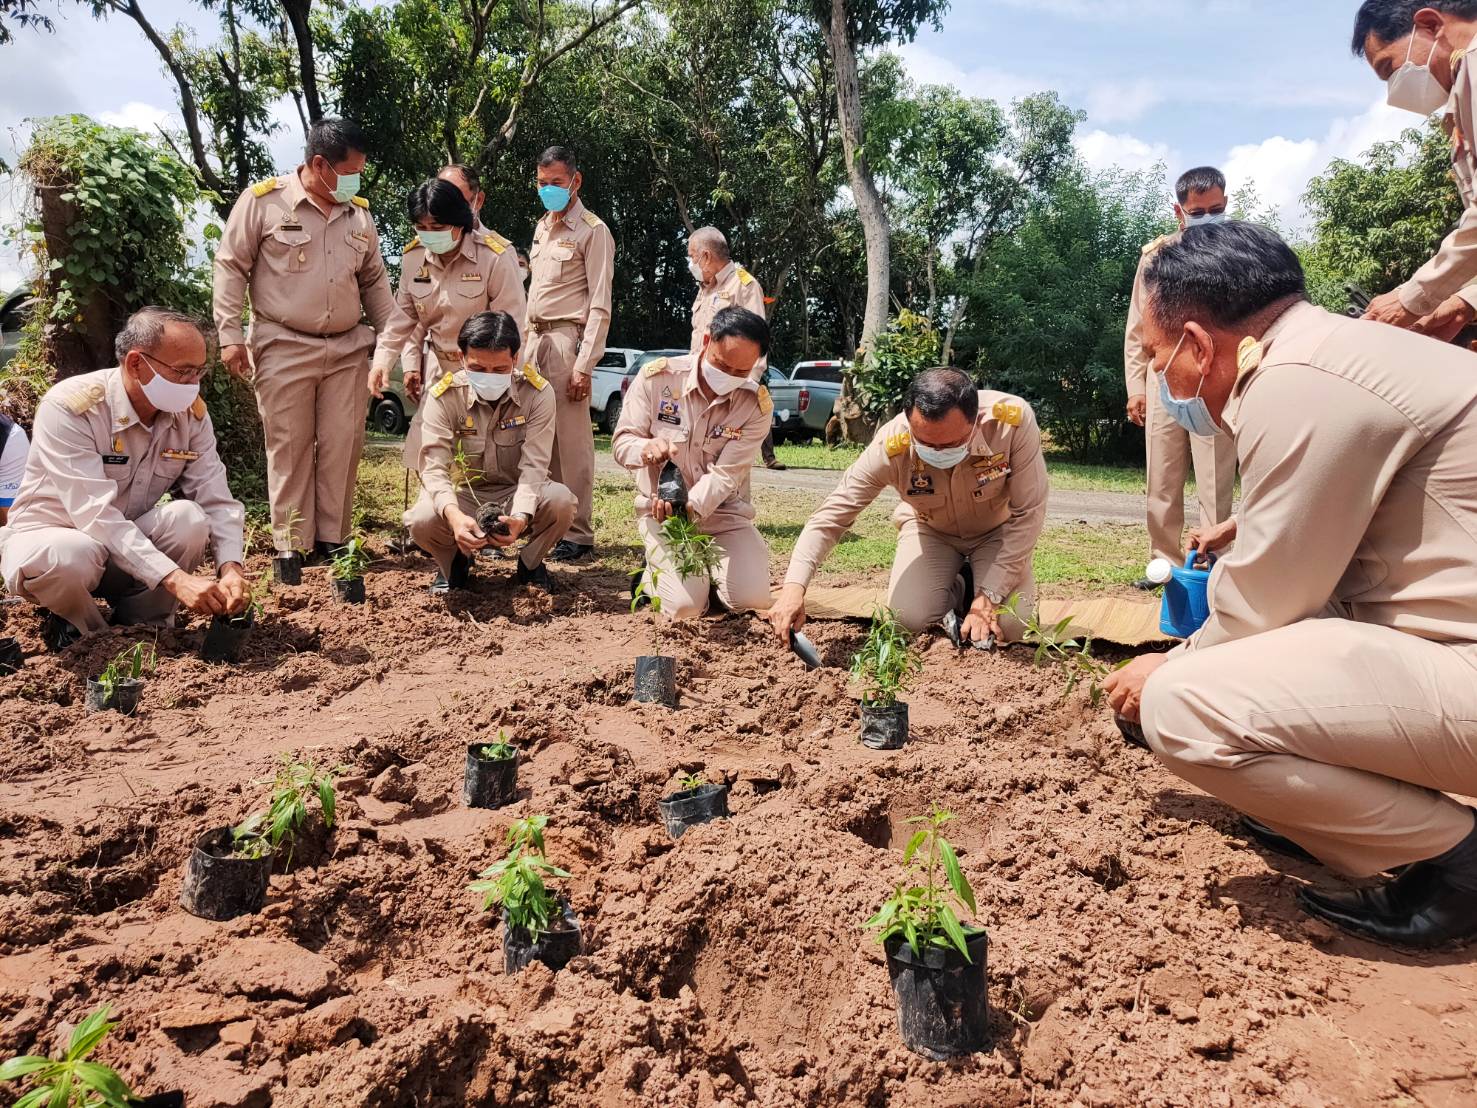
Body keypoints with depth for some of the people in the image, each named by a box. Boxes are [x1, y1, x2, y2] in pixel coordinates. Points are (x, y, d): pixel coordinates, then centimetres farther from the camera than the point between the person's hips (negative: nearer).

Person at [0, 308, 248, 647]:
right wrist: (175, 578, -42)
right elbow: (95, 513, -33)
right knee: (70, 555, -38)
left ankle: (141, 627, -3)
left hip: (131, 541, 4)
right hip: (47, 539, -4)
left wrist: (231, 567, -33)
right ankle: (86, 632, -3)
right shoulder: (69, 407, -24)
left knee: (190, 517, -25)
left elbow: (217, 503, -13)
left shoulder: (191, 412, -9)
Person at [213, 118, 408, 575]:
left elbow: (374, 281, 18)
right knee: (290, 448, 1)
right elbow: (231, 267, -2)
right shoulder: (263, 201, -4)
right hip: (284, 348, -4)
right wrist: (230, 336, -6)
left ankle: (332, 539, 14)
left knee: (342, 446, 3)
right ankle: (291, 547, 9)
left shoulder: (359, 211, 10)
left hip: (347, 349, 4)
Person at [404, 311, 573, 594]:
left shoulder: (538, 393, -16)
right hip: (465, 496, 0)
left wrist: (521, 517, -43)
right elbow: (433, 467, -25)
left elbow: (534, 465, -23)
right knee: (421, 520, -32)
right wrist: (455, 515, -47)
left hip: (519, 495, 0)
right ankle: (455, 563, 6)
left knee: (561, 500, -32)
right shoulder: (443, 396, -16)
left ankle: (530, 563, 1)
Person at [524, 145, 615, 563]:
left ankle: (578, 533, -2)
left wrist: (584, 365, -16)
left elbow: (600, 306, -9)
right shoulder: (542, 227, 19)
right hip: (536, 338, 7)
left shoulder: (592, 231, -4)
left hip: (567, 339, -7)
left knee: (572, 441, -7)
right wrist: (526, 341, 13)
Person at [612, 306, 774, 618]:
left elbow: (725, 474, -17)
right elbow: (622, 442, -8)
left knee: (753, 600, -16)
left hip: (723, 511, 2)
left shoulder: (758, 404, -10)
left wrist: (687, 508, -36)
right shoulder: (657, 377, -12)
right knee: (685, 606, -22)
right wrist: (646, 448, -34)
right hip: (661, 509, -2)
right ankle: (655, 570, 15)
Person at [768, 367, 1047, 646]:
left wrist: (989, 596, -27)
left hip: (996, 531, 0)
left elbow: (1027, 513, -25)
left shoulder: (1014, 419, -35)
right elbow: (833, 513, -27)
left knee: (1009, 626, -21)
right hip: (930, 529, 1)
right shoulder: (890, 447, -33)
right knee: (910, 617, -21)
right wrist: (794, 586, -41)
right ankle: (957, 589, 13)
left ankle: (978, 587, 15)